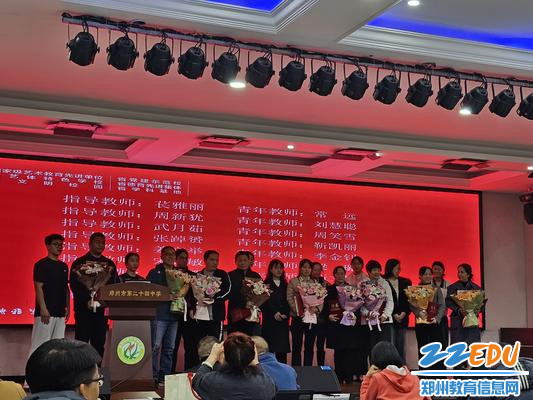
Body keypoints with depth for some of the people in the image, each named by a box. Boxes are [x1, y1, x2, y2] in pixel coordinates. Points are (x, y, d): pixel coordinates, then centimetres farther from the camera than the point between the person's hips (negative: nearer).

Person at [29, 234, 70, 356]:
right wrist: (43, 309, -18)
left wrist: (68, 307, 12)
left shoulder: (64, 266, 15)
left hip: (60, 312, 7)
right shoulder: (41, 264, -5)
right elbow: (38, 287, -11)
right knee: (40, 344, -7)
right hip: (46, 312, -7)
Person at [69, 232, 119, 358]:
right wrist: (87, 301, -17)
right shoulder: (79, 262, 1)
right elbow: (74, 285, -7)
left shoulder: (109, 263, 12)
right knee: (82, 343, -3)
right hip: (84, 309, -4)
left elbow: (115, 285, 11)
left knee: (99, 343, 6)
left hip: (102, 309, 4)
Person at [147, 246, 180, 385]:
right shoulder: (155, 273, 3)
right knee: (155, 346, -7)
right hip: (159, 315, -5)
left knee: (169, 348, 6)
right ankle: (153, 377, -3)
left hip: (173, 315, 5)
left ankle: (164, 377, 11)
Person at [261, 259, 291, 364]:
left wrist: (285, 314, -7)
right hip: (269, 319, -3)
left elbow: (287, 301, 8)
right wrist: (275, 313, -13)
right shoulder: (266, 284, 2)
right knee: (269, 348, -5)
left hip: (283, 319, 3)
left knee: (282, 348, -1)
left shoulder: (285, 285, 15)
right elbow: (265, 301, -5)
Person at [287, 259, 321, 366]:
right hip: (298, 317, -2)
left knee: (310, 346, 6)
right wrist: (297, 310, -16)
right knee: (297, 346, 0)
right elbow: (289, 298, -2)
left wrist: (318, 308, -13)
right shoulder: (293, 282, 6)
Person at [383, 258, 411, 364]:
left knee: (401, 347, 6)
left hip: (403, 318, 5)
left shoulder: (405, 282, 13)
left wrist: (404, 313, -5)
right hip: (389, 318, -5)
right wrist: (394, 315, -9)